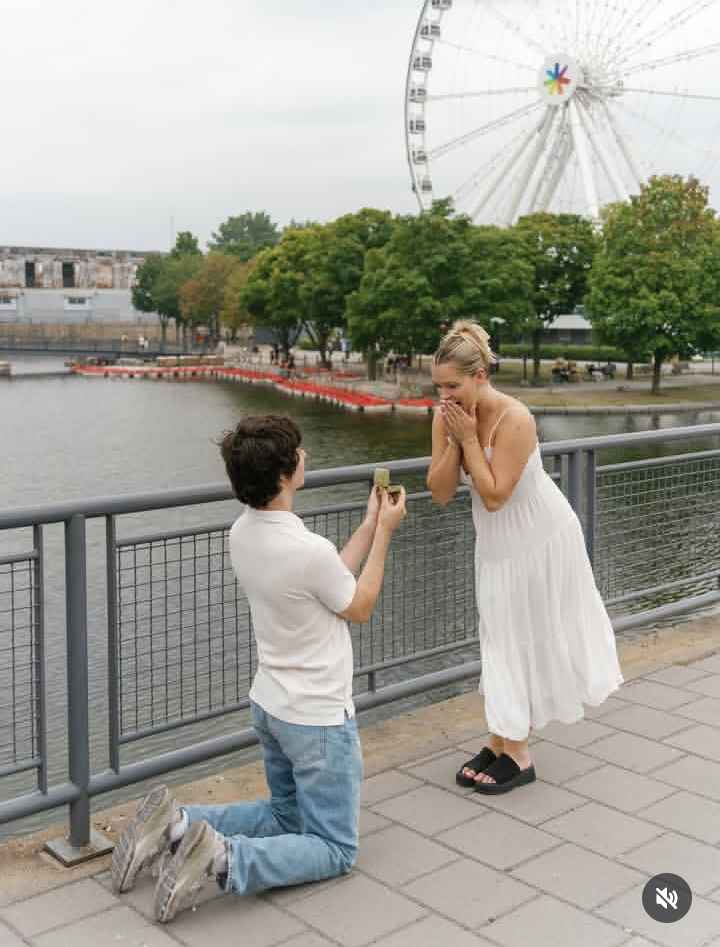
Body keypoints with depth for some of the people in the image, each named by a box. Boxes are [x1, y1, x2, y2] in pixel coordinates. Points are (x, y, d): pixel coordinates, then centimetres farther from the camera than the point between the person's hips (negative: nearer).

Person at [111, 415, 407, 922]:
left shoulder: (243, 533, -4)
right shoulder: (309, 549, -29)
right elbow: (360, 608, -8)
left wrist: (370, 524, 11)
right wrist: (384, 533, -2)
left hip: (270, 705, 8)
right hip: (319, 718, -8)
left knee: (287, 816, 26)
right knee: (335, 849, 7)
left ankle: (179, 825, 5)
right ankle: (224, 858, -15)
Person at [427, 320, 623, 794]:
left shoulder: (514, 419, -30)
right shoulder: (447, 416, -11)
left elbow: (494, 496, -30)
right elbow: (440, 493, -12)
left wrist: (470, 439, -29)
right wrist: (455, 441, -23)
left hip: (540, 536, -7)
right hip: (497, 540, 7)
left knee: (538, 635, 6)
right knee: (503, 637, 11)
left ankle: (516, 754, 16)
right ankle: (503, 743, 20)